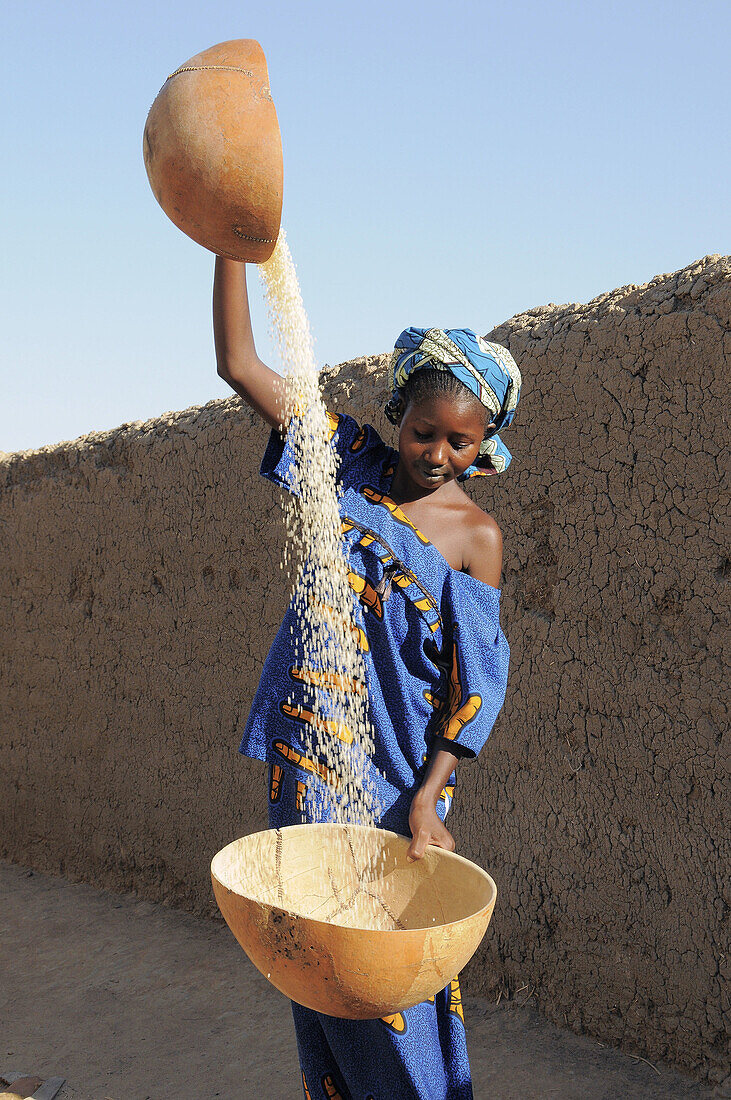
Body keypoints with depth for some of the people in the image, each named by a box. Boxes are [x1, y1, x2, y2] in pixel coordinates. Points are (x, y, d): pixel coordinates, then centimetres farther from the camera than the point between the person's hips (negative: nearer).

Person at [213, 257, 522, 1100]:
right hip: (310, 751, 3)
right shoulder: (351, 466, 2)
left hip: (400, 765, -3)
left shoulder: (476, 537, -4)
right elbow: (239, 364, -1)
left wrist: (427, 796, -16)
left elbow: (474, 681, -6)